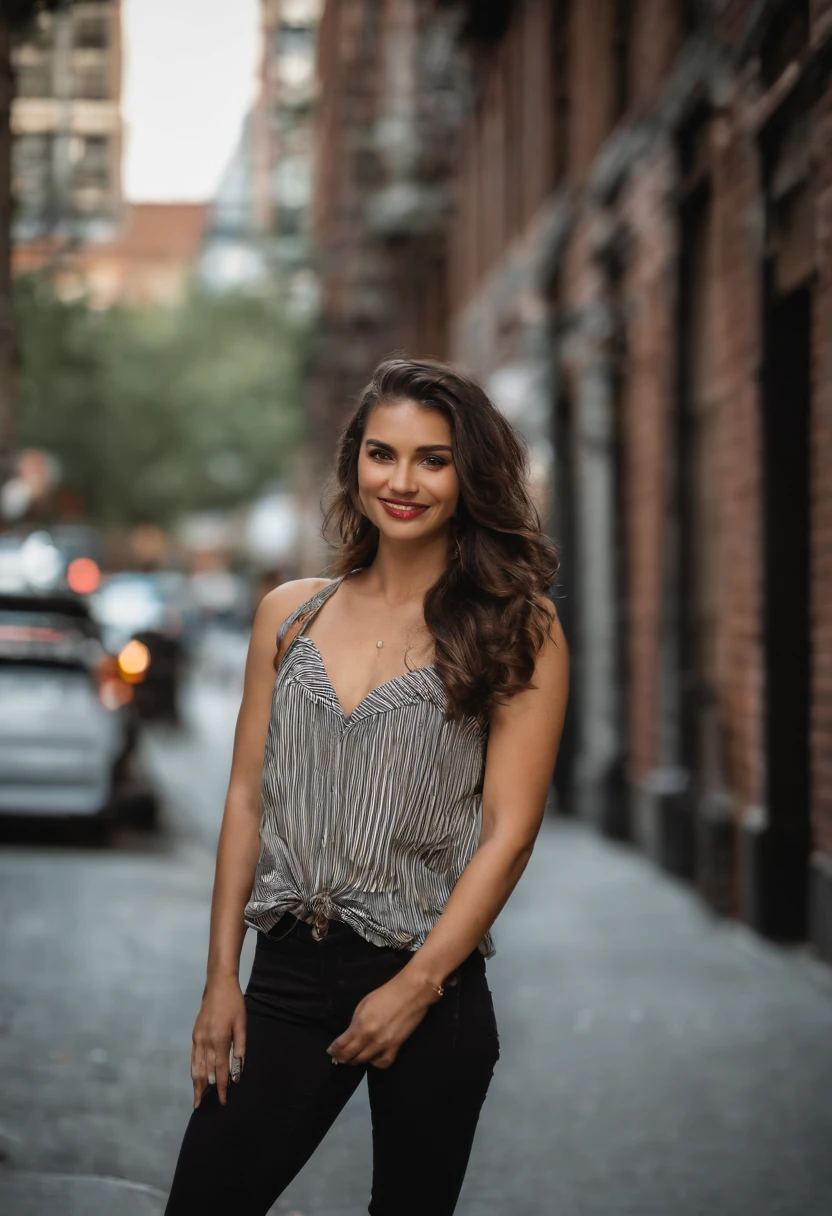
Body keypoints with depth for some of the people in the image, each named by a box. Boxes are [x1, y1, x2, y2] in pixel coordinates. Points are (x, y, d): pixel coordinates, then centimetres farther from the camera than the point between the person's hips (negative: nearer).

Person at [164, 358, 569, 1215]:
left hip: (432, 988, -3)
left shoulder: (517, 630, -3)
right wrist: (222, 977, 4)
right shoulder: (290, 614, 8)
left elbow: (508, 832, -7)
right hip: (289, 974, 3)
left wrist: (416, 987, -11)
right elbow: (247, 799, 9)